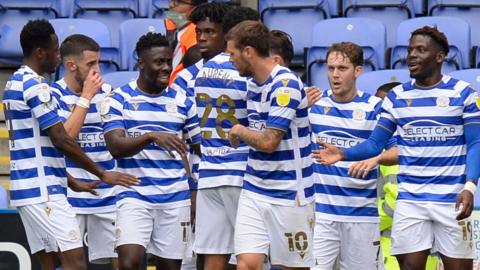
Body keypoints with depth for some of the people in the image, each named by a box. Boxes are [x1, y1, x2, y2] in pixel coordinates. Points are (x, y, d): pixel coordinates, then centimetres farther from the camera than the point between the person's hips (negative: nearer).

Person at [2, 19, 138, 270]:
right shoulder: (36, 86, -13)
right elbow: (61, 140, -16)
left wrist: (72, 181, 24)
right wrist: (102, 174, -10)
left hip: (26, 187, 10)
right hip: (43, 190, -10)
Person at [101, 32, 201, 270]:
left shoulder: (182, 102, 9)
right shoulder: (118, 100, 0)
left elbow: (201, 149, 12)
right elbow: (116, 147, -12)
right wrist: (152, 136, -29)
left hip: (176, 198, 3)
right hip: (134, 196, -3)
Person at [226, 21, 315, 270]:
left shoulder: (286, 85, -17)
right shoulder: (253, 84, 11)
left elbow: (268, 142, -20)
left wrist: (239, 131, -5)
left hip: (288, 193, -7)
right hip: (253, 191, 7)